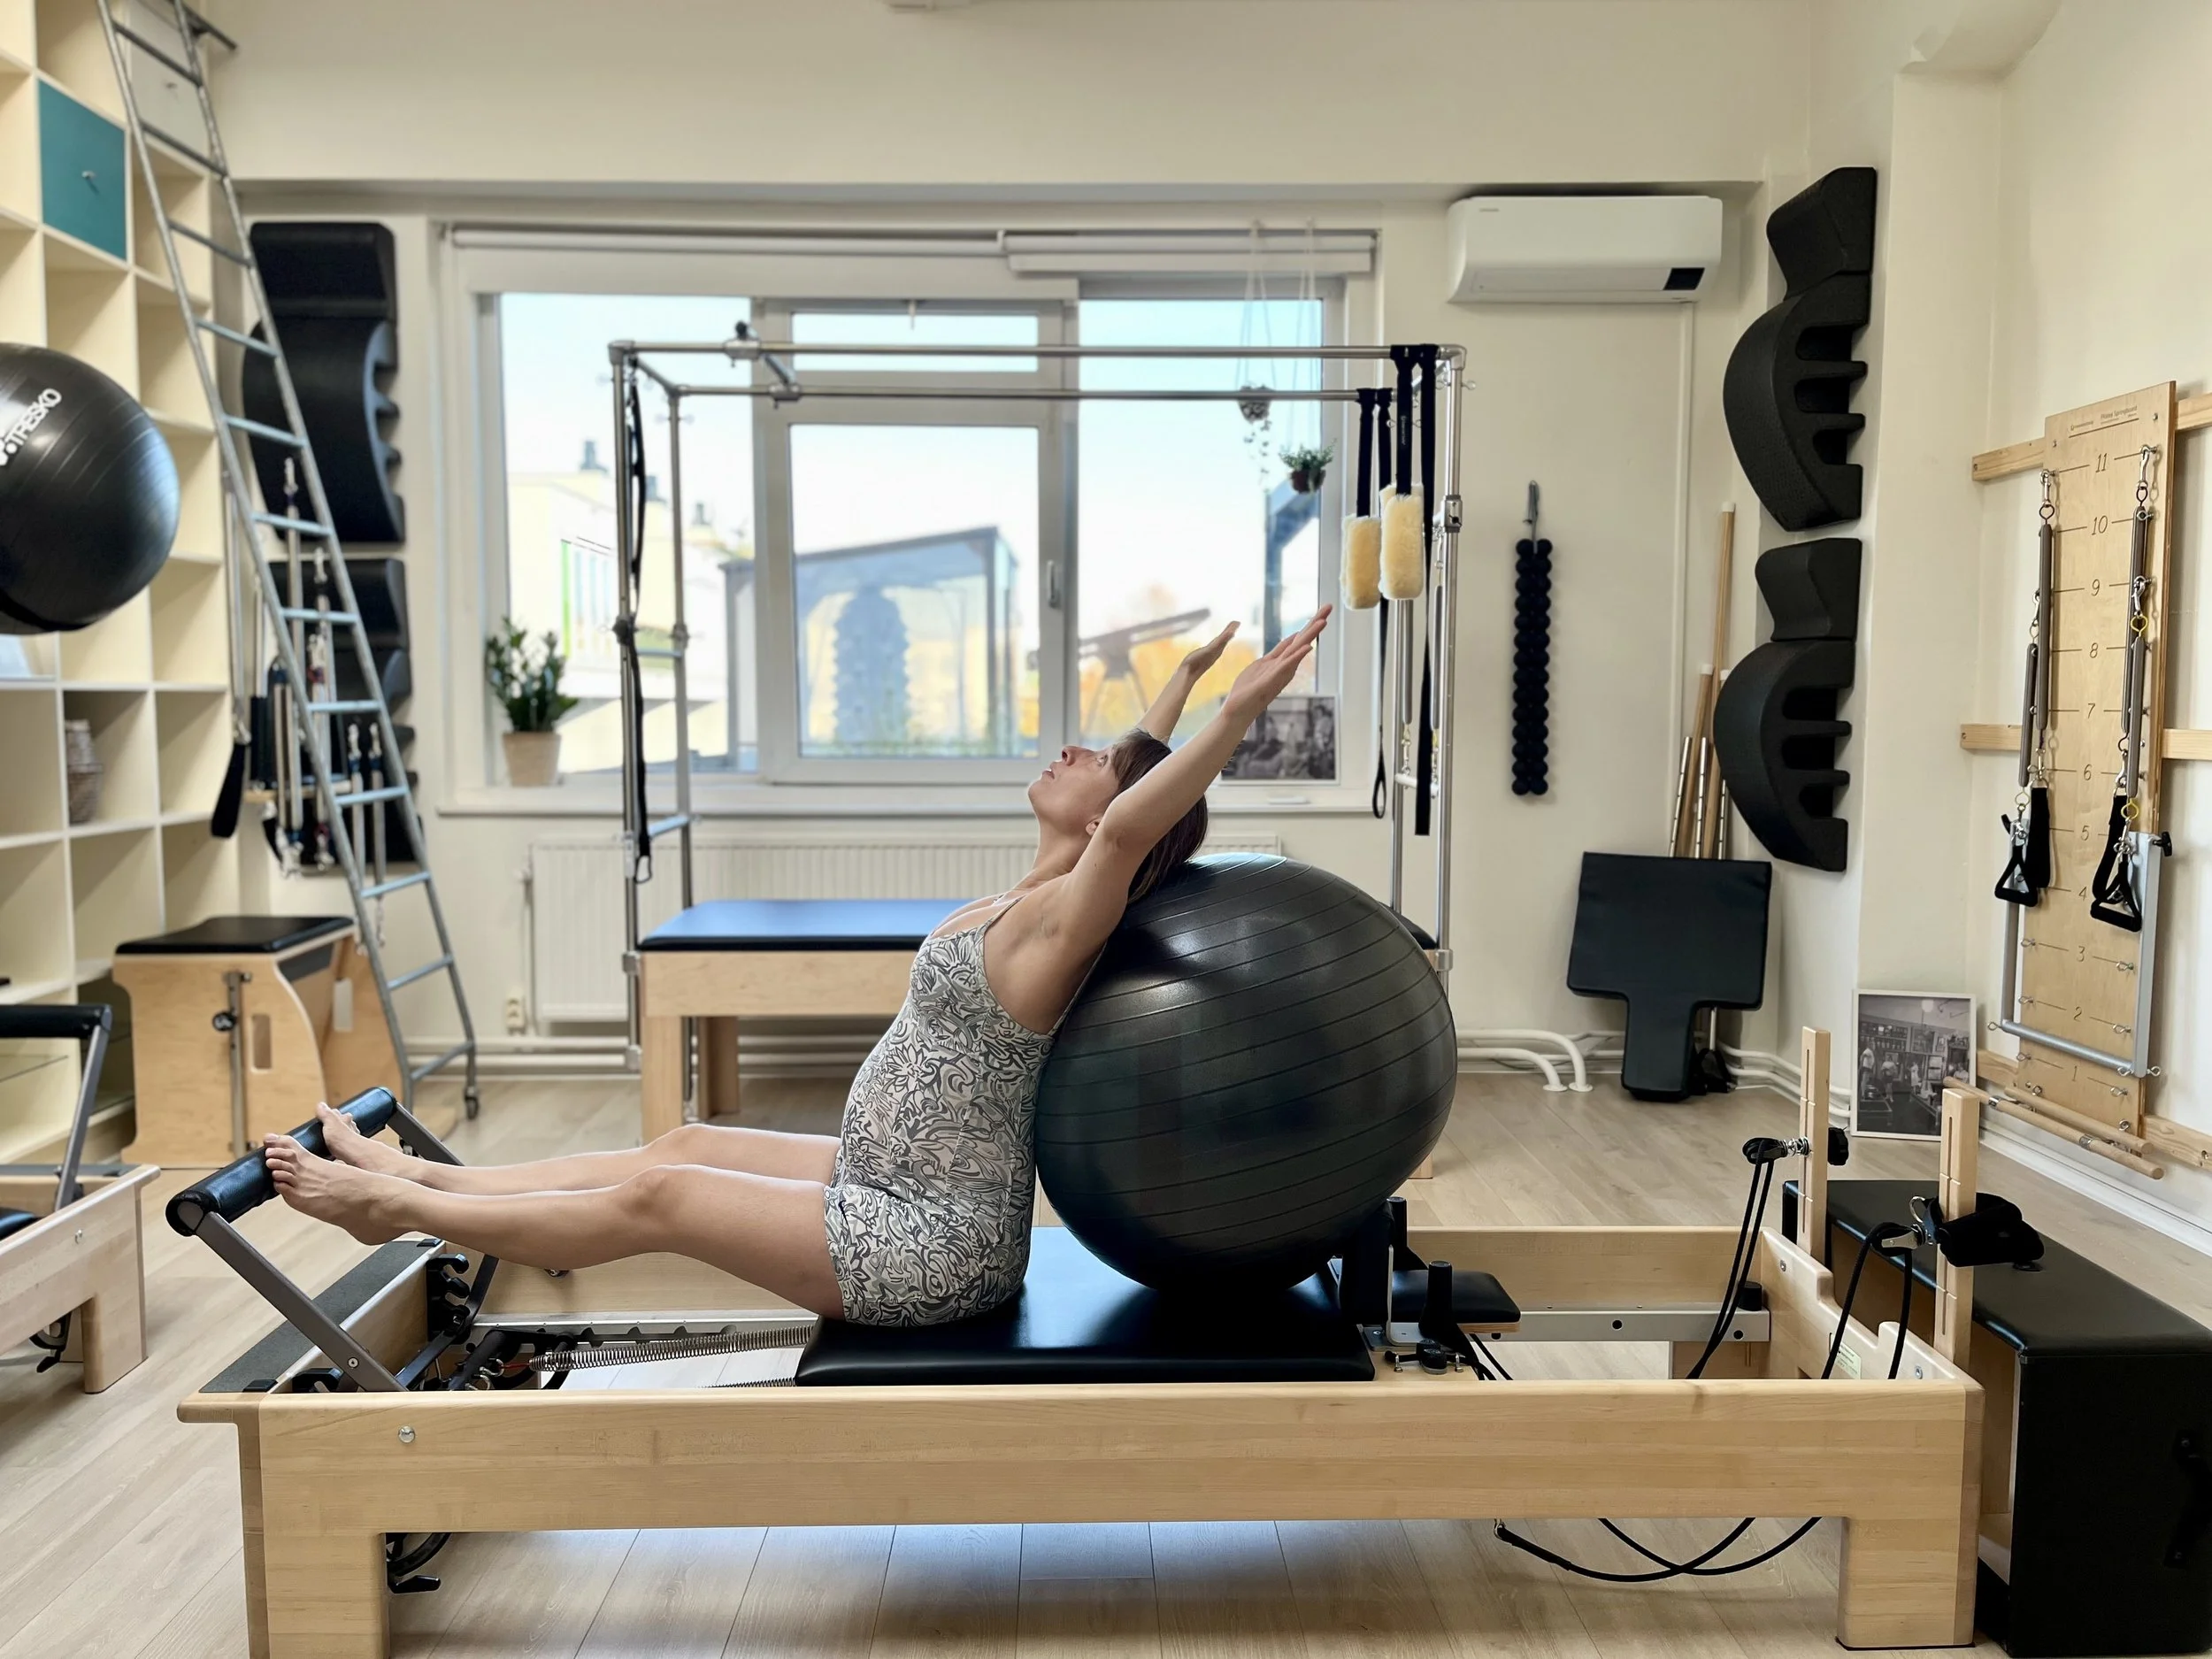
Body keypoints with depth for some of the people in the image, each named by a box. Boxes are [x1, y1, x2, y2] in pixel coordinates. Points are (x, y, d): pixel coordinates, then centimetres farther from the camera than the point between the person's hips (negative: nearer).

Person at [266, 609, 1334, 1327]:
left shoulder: (1062, 917, -21)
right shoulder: (1037, 898, 5)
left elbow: (1132, 818, -41)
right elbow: (1132, 772, 19)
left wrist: (1237, 709, -46)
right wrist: (1187, 677, 22)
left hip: (936, 1241, -9)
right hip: (904, 1191, 9)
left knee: (657, 1198, -4)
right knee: (687, 1145, 14)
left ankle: (400, 1208, 12)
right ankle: (419, 1183, 26)